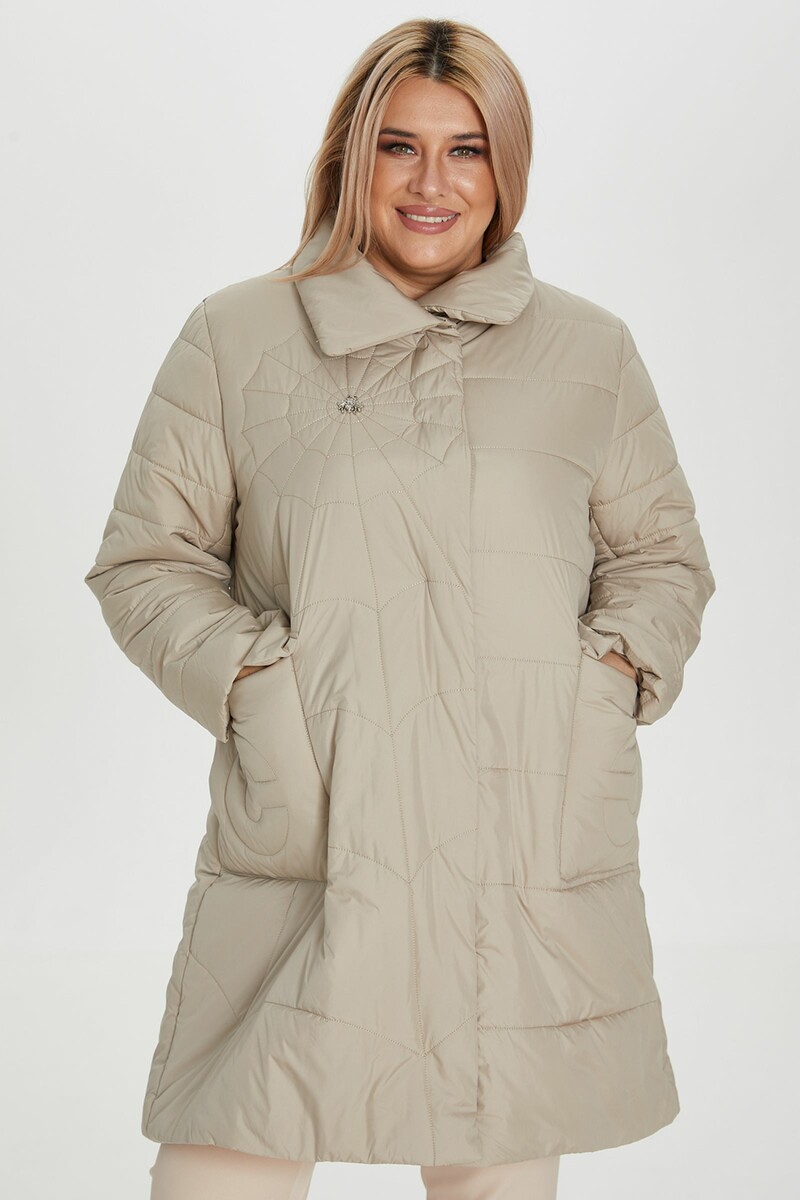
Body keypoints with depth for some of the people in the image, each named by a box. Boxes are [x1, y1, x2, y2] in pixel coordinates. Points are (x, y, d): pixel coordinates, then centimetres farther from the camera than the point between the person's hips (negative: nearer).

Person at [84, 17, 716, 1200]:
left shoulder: (590, 350, 11)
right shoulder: (235, 338, 6)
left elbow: (664, 556, 19)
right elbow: (147, 559, 9)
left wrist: (617, 668, 0)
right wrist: (247, 674, -6)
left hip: (530, 833, 2)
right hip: (306, 834, -1)